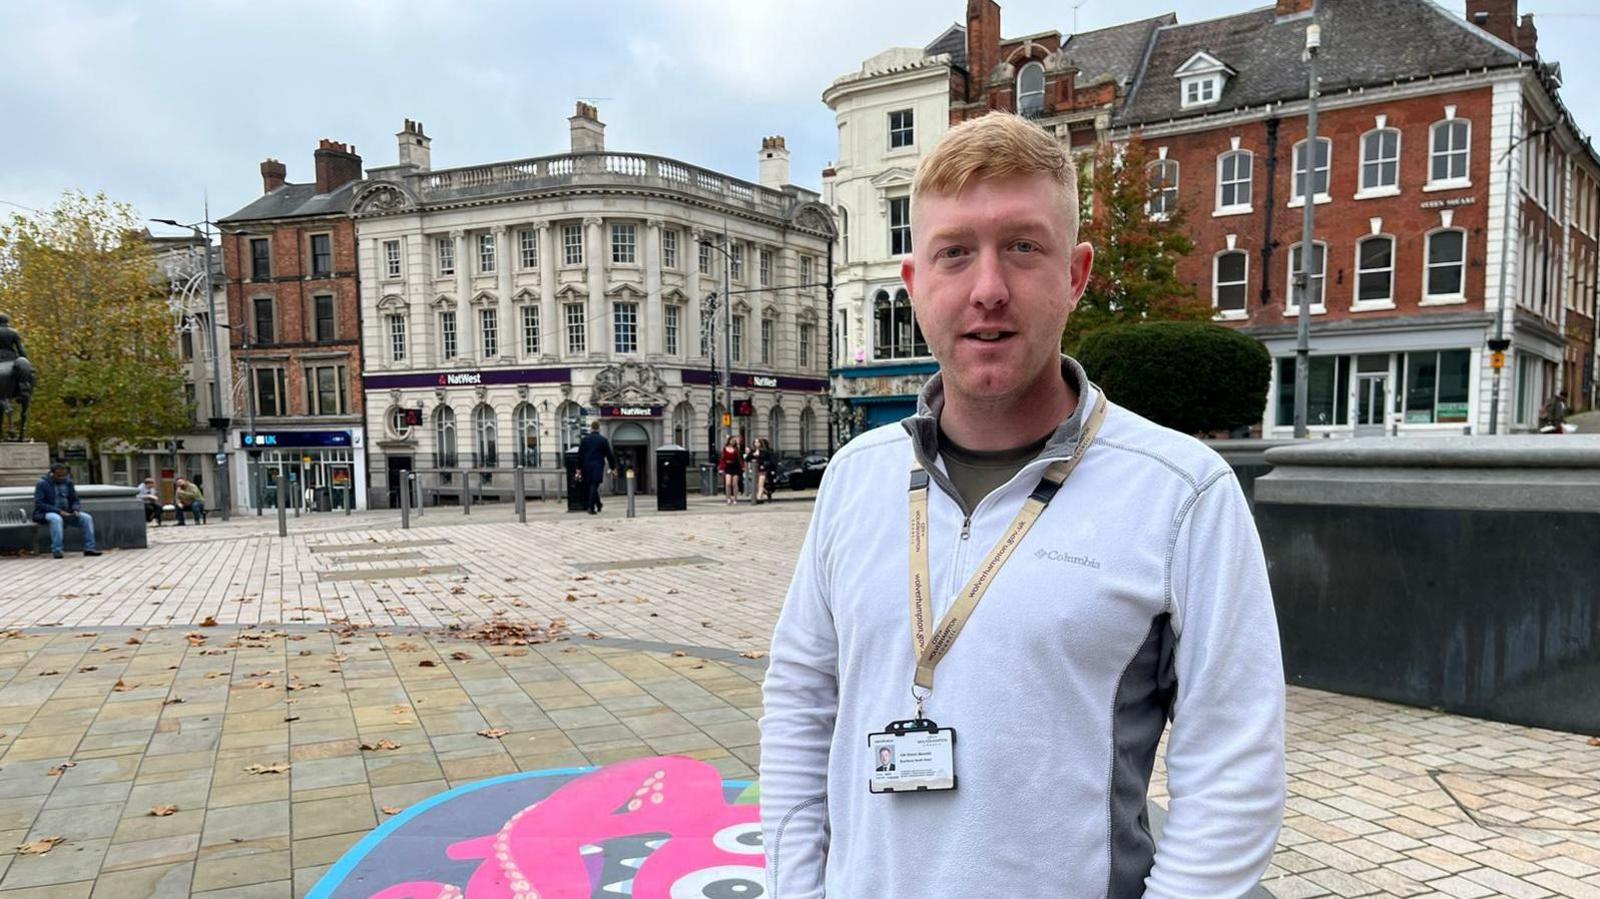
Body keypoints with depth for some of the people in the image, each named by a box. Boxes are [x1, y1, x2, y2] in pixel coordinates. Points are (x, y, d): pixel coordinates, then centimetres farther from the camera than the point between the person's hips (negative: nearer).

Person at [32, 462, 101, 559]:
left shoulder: (68, 482, 8)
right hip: (46, 513, -6)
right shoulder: (42, 484, -8)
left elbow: (74, 501, 12)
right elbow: (39, 504, -15)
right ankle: (56, 551, -37)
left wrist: (75, 510, -12)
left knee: (87, 518, -15)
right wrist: (59, 511, -25)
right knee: (56, 519, -39)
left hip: (66, 513, 6)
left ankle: (89, 548, -15)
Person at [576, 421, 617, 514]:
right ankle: (591, 508, -12)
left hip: (586, 466, 3)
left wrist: (579, 468, 9)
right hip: (598, 466, -3)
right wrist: (612, 467, 8)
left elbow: (580, 455, 5)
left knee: (590, 487, 15)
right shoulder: (603, 440, -2)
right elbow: (609, 454, -1)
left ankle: (599, 505, 25)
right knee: (594, 486, -5)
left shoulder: (584, 439, 5)